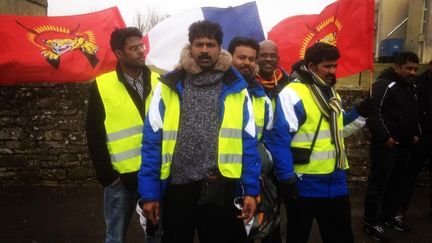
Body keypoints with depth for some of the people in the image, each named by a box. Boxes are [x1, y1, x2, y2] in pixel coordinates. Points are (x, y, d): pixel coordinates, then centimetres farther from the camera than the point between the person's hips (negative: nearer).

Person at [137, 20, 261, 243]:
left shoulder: (236, 88, 0)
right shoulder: (168, 86, 0)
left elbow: (248, 143, 1)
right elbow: (152, 141, -1)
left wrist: (251, 190, -3)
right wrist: (149, 192, -4)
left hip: (221, 190, 0)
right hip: (177, 188, 1)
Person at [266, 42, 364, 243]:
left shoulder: (331, 92, 11)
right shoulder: (292, 94, -17)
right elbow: (279, 138, -21)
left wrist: (358, 111, 11)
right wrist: (286, 178, -22)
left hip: (336, 181, 8)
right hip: (305, 183, -7)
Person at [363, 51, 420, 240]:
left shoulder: (411, 87, 16)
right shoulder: (383, 85, -13)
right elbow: (374, 113, -20)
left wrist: (415, 133, 15)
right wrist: (384, 137, -21)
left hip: (404, 144, 9)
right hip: (385, 144, -9)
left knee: (397, 182, 16)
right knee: (378, 183, -3)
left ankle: (391, 214, 32)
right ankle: (371, 221, 6)